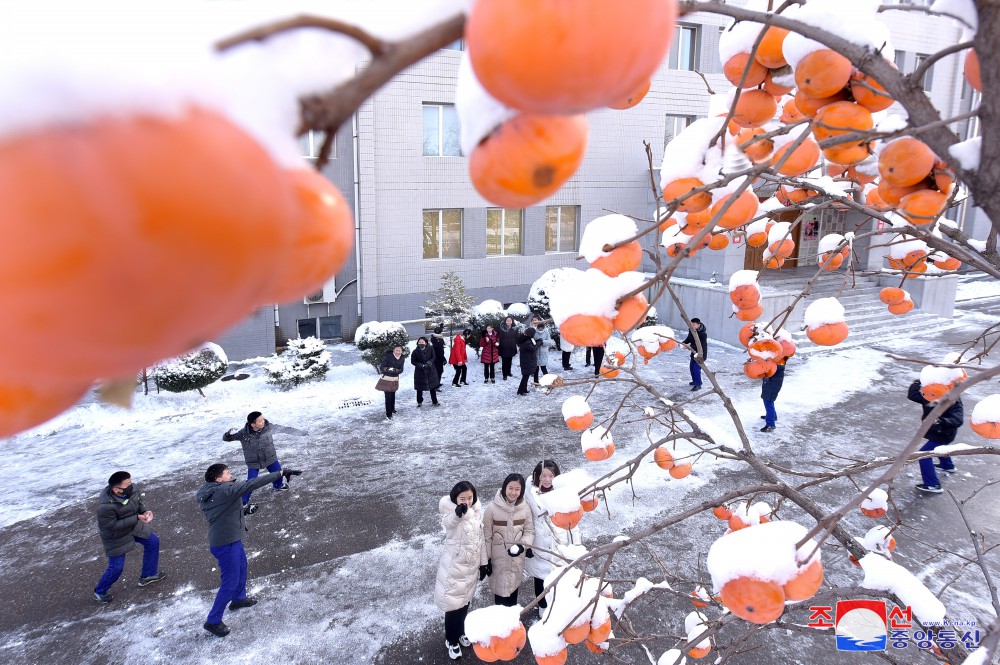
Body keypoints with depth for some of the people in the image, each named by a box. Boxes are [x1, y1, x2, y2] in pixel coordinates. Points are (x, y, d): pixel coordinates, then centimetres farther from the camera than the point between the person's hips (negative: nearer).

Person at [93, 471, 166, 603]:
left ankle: (148, 575, 36)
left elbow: (137, 502, -2)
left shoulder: (130, 489, -22)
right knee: (116, 568, 4)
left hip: (133, 526, 7)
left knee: (153, 542, 15)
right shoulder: (105, 507, -40)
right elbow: (113, 525, -30)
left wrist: (144, 511, -21)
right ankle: (99, 592, 33)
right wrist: (137, 518, -32)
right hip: (116, 537, -7)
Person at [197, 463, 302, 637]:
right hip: (226, 544, -10)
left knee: (242, 566, 29)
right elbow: (253, 484, -33)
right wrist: (281, 473, -33)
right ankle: (213, 621, 17)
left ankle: (239, 599, 51)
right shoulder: (225, 490, -28)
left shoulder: (208, 493, 0)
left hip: (231, 539, 10)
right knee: (230, 582, 3)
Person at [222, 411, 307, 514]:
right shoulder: (243, 434, -26)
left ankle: (278, 486, 56)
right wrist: (230, 433, -44)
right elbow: (225, 438, -18)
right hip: (253, 463, -3)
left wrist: (301, 433, -4)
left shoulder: (269, 427, -23)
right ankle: (243, 503, 19)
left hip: (270, 458, 3)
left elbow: (285, 429, -12)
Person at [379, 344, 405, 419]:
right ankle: (388, 413, -1)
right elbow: (381, 367, -19)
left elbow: (401, 370, -7)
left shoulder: (402, 359, -4)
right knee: (388, 396, -8)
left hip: (395, 378, 5)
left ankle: (392, 409, 39)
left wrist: (395, 370, -27)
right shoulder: (388, 357, -20)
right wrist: (388, 369, -39)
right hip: (387, 378, -5)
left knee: (393, 394, 19)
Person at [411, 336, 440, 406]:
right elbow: (412, 361, -5)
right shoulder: (415, 351, -11)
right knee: (419, 388, 5)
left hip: (430, 370, 1)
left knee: (433, 386, 8)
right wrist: (420, 365, -19)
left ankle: (434, 401, 23)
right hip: (419, 371, -1)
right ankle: (419, 402, 22)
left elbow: (433, 357, -2)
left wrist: (429, 363, -20)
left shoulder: (430, 349, -8)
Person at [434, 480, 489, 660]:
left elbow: (480, 537, 8)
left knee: (465, 601, 21)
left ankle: (460, 632, 43)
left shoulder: (476, 511, -2)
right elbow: (448, 522, -45)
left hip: (471, 564, 5)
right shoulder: (450, 510, -20)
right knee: (453, 603, 3)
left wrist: (484, 562, 10)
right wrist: (458, 512, -67)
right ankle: (452, 640, 25)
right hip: (454, 565, -5)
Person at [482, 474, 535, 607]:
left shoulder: (525, 508, -9)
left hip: (517, 558, 3)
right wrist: (486, 559, -5)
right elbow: (487, 535, -8)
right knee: (501, 588, 2)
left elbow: (529, 531, 1)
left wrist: (522, 545, -18)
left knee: (514, 587, 19)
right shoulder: (492, 508, -16)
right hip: (499, 557, -3)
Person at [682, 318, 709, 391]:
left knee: (696, 368, -13)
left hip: (701, 353, -9)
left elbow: (700, 345, -30)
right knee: (691, 367, 19)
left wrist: (690, 347, -38)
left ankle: (698, 385, -3)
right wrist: (684, 343, -11)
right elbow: (689, 338, 9)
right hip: (694, 352, 9)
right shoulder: (691, 330, -4)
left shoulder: (703, 334, -27)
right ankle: (695, 381, 39)